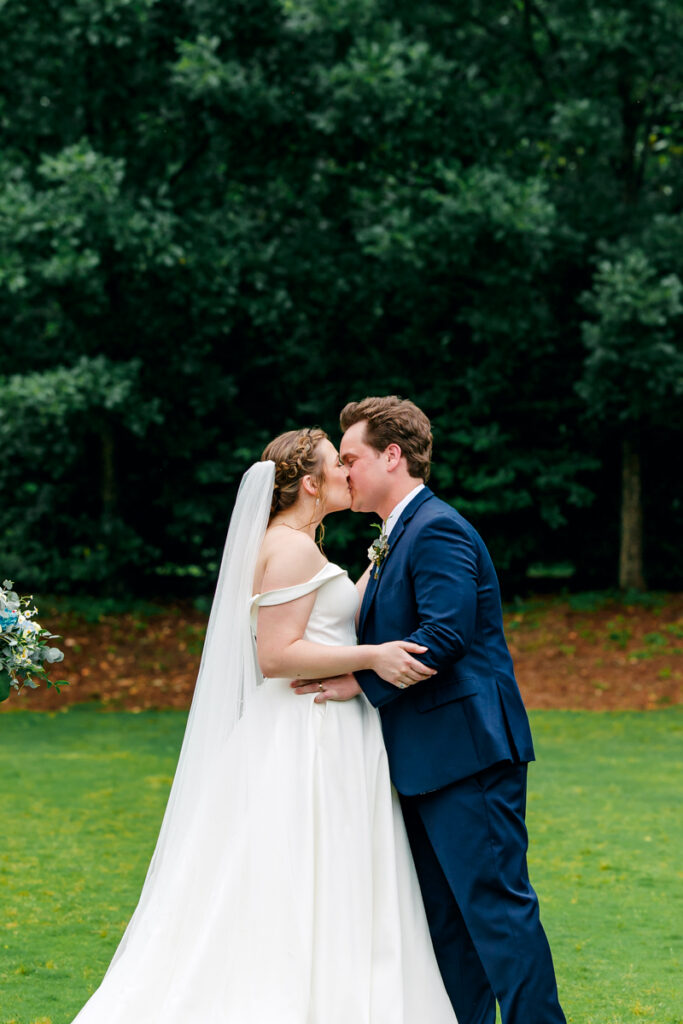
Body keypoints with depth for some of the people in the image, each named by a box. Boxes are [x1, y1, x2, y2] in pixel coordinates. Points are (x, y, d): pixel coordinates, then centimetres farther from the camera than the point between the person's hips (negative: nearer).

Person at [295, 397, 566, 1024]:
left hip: (468, 749, -11)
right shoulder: (399, 536, 20)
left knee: (495, 902, -9)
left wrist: (363, 682, -18)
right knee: (444, 913, 13)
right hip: (430, 760, 11)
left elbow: (445, 635, -23)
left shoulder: (437, 529, -13)